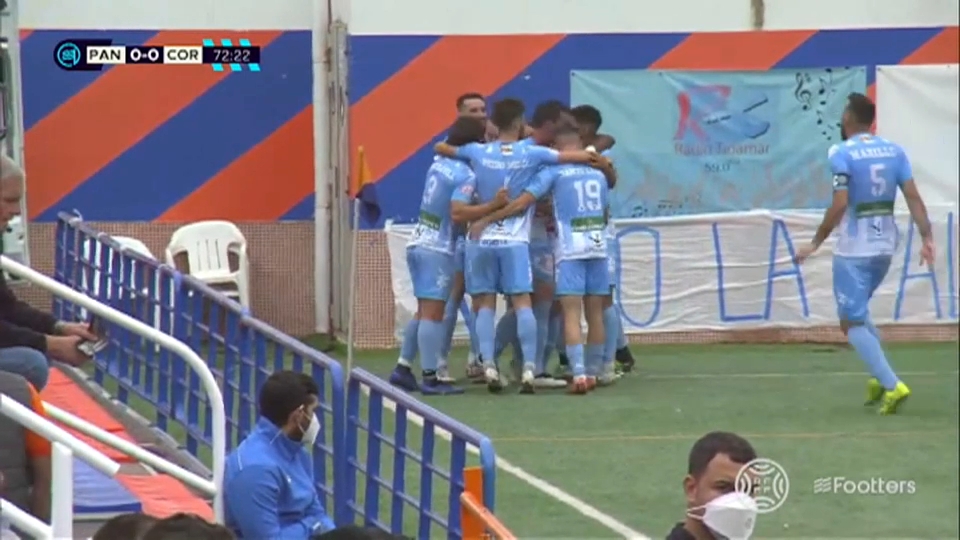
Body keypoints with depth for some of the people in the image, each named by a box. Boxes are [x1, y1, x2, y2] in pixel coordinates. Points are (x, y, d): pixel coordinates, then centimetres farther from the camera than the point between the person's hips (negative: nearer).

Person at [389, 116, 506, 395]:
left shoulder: (438, 163, 7)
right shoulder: (466, 176, -15)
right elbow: (458, 213, -25)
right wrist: (494, 205, -26)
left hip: (418, 243, 8)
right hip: (438, 249, -8)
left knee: (424, 310, 16)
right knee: (433, 312, -7)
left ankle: (403, 368, 15)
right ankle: (430, 378, -8)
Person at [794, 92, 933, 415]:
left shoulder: (841, 153, -12)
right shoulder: (894, 150, 4)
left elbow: (840, 204, -19)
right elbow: (913, 197, -2)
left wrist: (816, 243, -11)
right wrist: (926, 237, -2)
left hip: (853, 249, -6)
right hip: (885, 246, 6)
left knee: (852, 323, 1)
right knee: (858, 313, 26)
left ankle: (892, 385, -14)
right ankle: (880, 377, 15)